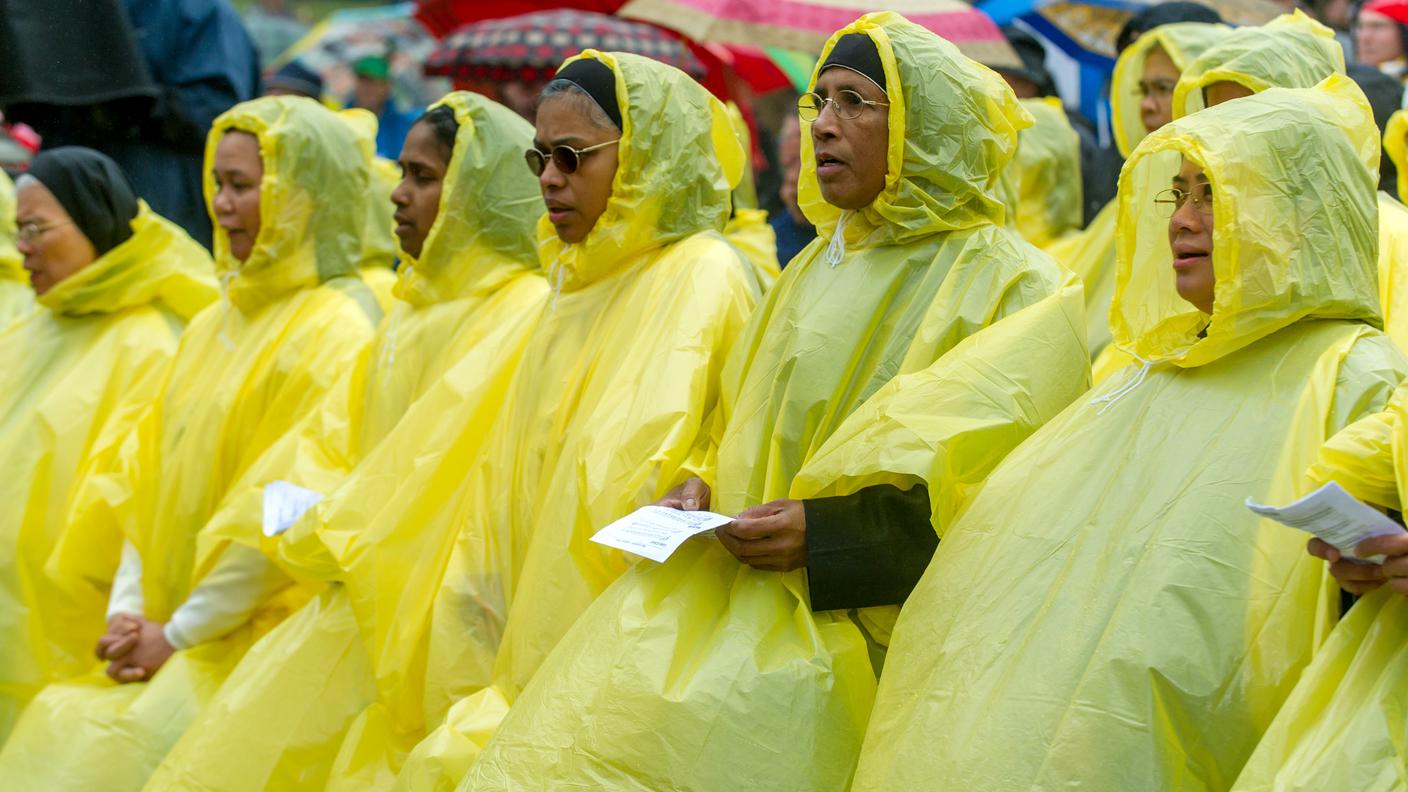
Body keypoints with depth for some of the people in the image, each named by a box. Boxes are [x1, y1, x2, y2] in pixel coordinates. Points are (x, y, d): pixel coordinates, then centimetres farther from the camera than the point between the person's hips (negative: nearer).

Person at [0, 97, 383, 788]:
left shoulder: (336, 335, -10)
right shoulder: (214, 326, 15)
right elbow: (146, 480, 14)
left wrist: (176, 633, -12)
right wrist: (126, 616, 0)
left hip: (260, 639, -7)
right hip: (164, 631, 7)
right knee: (58, 722, -8)